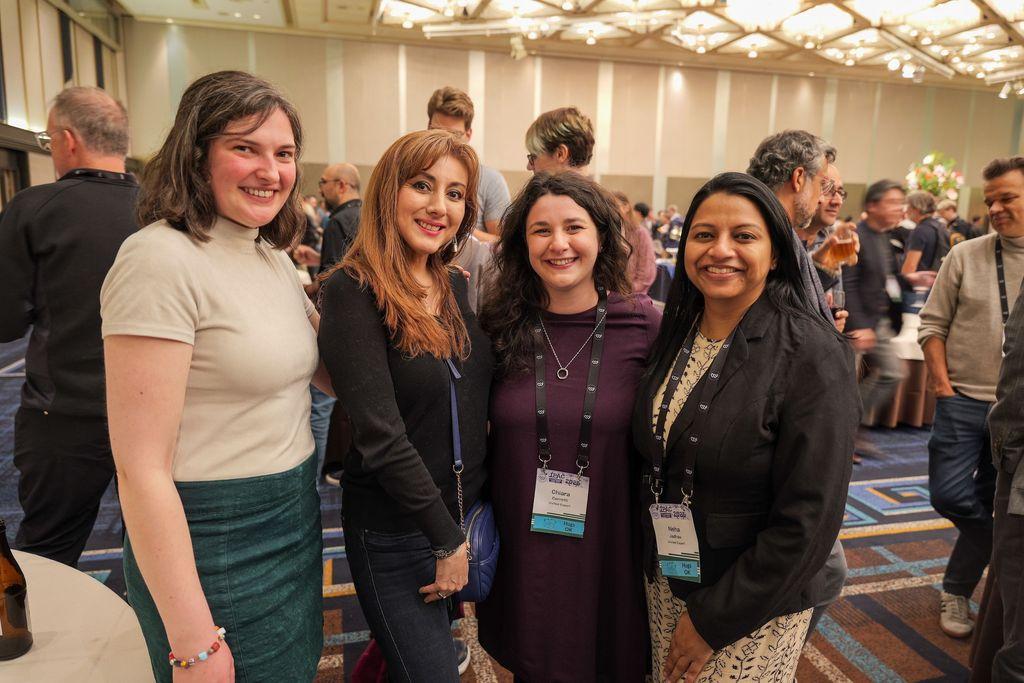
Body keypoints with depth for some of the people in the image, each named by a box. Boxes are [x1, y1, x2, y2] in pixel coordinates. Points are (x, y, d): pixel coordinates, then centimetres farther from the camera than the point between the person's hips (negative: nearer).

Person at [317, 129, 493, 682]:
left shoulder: (458, 287, 3)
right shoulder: (352, 290, -17)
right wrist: (447, 538, -15)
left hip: (468, 512, 6)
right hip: (395, 531, -6)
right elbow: (381, 434, -20)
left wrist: (467, 526, 5)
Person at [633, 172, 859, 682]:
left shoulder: (813, 356, -20)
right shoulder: (673, 334, -2)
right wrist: (655, 572, 4)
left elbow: (809, 519, -20)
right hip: (664, 581, 6)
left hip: (754, 606, -5)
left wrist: (712, 617, -16)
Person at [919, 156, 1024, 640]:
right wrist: (941, 380, -8)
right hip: (963, 401, 0)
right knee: (949, 496, -1)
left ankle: (957, 592, 26)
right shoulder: (965, 256, -1)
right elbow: (933, 323, 1)